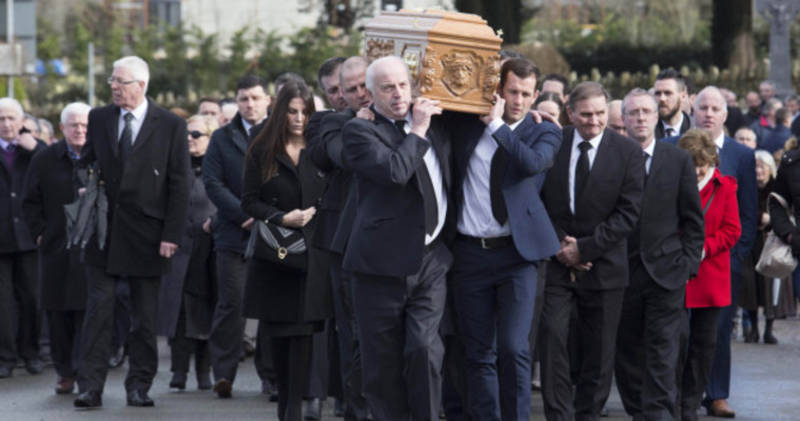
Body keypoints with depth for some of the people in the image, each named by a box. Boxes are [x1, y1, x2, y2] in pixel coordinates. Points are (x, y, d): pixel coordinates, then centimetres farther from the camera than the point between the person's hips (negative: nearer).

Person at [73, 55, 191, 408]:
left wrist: (171, 235, -8)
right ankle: (90, 386, -4)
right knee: (98, 307, -4)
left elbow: (179, 185, -2)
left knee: (145, 314, 5)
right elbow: (85, 165, 17)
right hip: (103, 230, 2)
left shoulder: (170, 126, -2)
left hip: (147, 231, -2)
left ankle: (139, 386, 14)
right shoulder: (98, 119, 8)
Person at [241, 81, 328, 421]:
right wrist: (282, 218, -13)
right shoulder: (261, 152, 4)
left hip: (311, 251, -1)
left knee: (302, 329, -7)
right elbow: (249, 201, 0)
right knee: (278, 331, 6)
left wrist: (313, 214, -8)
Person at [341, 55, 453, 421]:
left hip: (430, 259, 4)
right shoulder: (359, 131, -5)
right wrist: (417, 132, -10)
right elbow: (394, 171, -21)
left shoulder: (433, 123, 15)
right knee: (382, 359, 2)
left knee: (424, 348, -10)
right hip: (382, 263, -4)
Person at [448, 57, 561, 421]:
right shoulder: (466, 125, 9)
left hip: (516, 254, -3)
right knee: (478, 353, 6)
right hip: (470, 254, 3)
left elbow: (532, 162, -17)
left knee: (514, 349, -11)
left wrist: (497, 125, -12)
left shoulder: (544, 132, 3)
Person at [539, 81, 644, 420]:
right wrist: (557, 245, -8)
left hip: (603, 264, 0)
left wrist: (584, 248, -11)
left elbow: (628, 213, -6)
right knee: (552, 335, -12)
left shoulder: (627, 152, -1)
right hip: (555, 262, 1)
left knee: (598, 351, 3)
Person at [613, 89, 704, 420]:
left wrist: (688, 262, 0)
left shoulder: (678, 160, 6)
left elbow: (693, 219, 8)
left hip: (666, 270, -1)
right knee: (626, 349, 5)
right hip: (623, 271, 1)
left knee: (662, 349, -6)